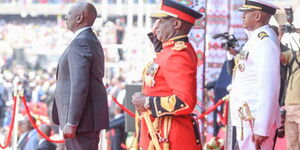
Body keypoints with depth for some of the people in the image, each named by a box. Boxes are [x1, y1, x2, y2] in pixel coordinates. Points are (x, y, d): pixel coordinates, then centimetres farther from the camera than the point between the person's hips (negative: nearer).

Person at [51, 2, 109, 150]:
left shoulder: (79, 43, -16)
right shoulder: (92, 41, 16)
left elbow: (80, 86, -23)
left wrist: (71, 123, -22)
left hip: (82, 117, -10)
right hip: (91, 115, 10)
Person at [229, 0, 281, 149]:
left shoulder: (265, 42, -16)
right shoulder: (255, 39, 15)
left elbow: (269, 88, -22)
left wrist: (262, 129, -23)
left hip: (255, 121, -10)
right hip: (247, 119, 10)